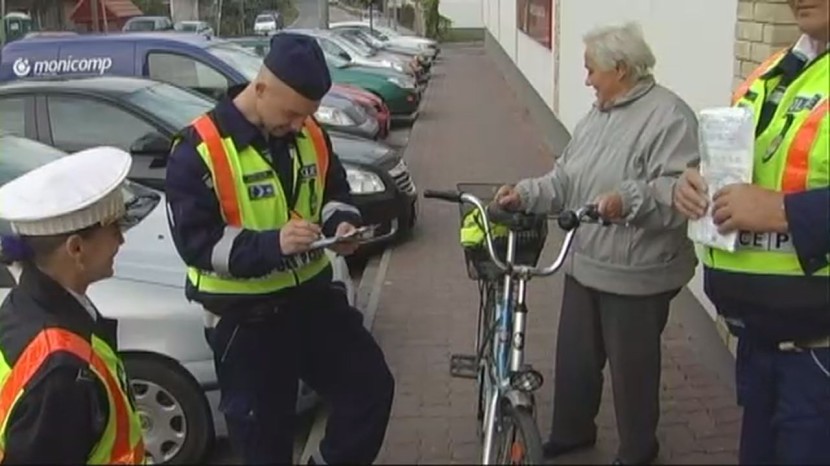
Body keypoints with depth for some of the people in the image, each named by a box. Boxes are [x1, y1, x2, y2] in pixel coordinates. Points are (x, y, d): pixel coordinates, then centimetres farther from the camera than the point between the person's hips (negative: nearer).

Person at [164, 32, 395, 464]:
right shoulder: (199, 150, -19)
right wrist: (272, 244, -34)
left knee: (371, 385, 10)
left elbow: (334, 191, 16)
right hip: (244, 315, -5)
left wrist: (341, 222, -8)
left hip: (312, 293, 6)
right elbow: (196, 242, -21)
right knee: (262, 427, 9)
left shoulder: (310, 136, -1)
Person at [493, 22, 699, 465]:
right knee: (574, 356, 19)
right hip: (584, 264, 8)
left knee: (631, 365, 9)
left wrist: (629, 201, -40)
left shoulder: (669, 116, -16)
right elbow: (565, 178, 13)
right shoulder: (597, 115, 13)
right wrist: (525, 194, -1)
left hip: (636, 273, -8)